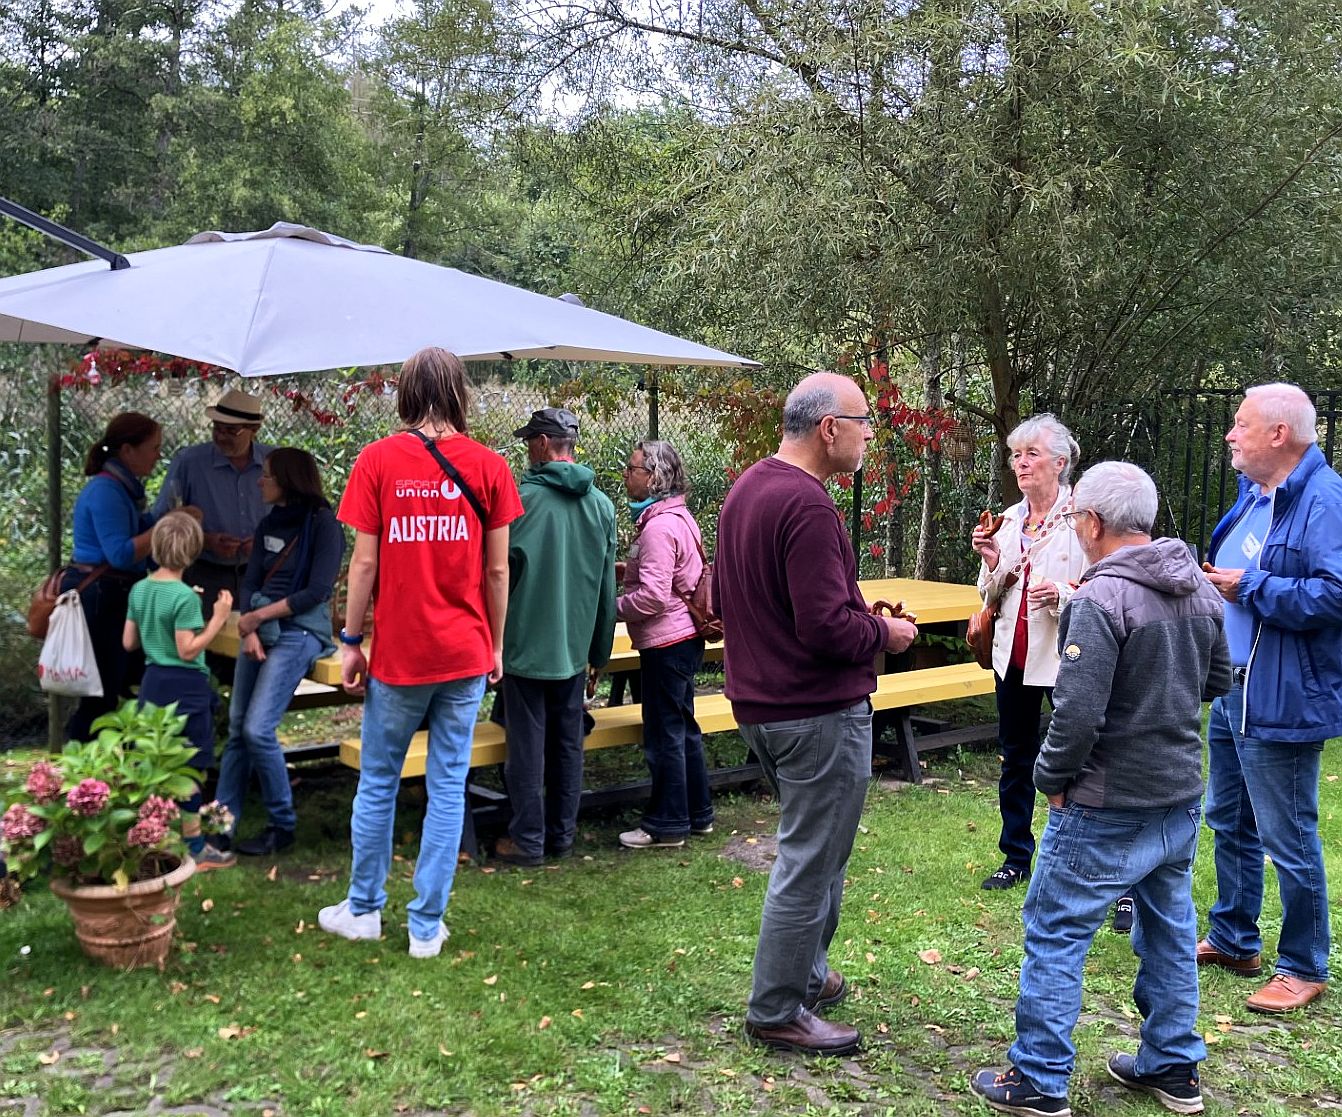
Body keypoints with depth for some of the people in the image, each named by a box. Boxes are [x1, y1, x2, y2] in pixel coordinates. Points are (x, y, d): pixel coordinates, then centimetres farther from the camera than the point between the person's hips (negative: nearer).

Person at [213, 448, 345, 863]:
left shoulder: (323, 524, -8)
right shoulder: (269, 525, 13)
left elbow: (317, 591, -13)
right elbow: (251, 583, 8)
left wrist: (258, 616, -9)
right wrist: (250, 632, -8)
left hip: (298, 633, -7)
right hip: (260, 629, 7)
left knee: (258, 729, -12)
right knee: (237, 729, 4)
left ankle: (282, 826, 4)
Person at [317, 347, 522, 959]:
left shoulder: (377, 460, -5)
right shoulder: (489, 465, -1)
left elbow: (364, 562, -5)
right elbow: (497, 569, 1)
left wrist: (351, 643, 4)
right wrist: (496, 644, 11)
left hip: (399, 653, -1)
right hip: (466, 654, 1)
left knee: (378, 782, 14)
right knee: (448, 786, 8)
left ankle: (363, 909, 27)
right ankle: (427, 926, 15)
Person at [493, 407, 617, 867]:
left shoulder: (523, 497, -14)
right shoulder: (601, 504, 3)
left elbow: (501, 573, -10)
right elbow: (607, 585, 9)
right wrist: (600, 650, 17)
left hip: (526, 643, -5)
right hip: (575, 646, 5)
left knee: (527, 743, 3)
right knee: (568, 741, 13)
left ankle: (528, 839, 10)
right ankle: (562, 834, 22)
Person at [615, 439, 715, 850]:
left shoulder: (659, 527, -19)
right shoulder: (678, 517, 13)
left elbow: (652, 596, -24)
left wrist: (611, 608, -11)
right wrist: (628, 571, 14)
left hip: (666, 643, -10)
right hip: (684, 636, 10)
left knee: (664, 734, -1)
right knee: (683, 728, 17)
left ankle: (666, 824, 9)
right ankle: (697, 813, 27)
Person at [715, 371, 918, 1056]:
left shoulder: (746, 489, 9)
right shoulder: (807, 506, -23)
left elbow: (723, 597, 18)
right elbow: (827, 627, -27)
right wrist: (885, 632, -8)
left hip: (760, 705, 10)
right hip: (819, 713, -10)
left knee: (814, 852, 23)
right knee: (809, 864, 2)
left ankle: (808, 976, 35)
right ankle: (776, 1012, 14)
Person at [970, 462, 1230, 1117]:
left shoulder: (1100, 598, -22)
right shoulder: (1200, 589, 3)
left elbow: (1078, 714, -25)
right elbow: (1216, 682, 16)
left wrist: (1051, 777, -10)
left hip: (1108, 808, -8)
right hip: (1182, 794, 8)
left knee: (1055, 934, 4)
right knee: (1170, 928, 20)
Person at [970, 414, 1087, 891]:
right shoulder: (1009, 519, 9)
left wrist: (1062, 593, -29)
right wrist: (992, 562, -4)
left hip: (1066, 656, -7)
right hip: (1013, 655, 7)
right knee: (1016, 758, 17)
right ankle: (1016, 856, 31)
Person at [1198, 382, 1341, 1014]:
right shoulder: (1254, 495, 12)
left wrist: (1250, 588, -21)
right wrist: (1212, 580, 5)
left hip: (1281, 702, -10)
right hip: (1231, 692, 10)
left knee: (1288, 841, 2)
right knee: (1229, 823, 21)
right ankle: (1232, 940, 36)